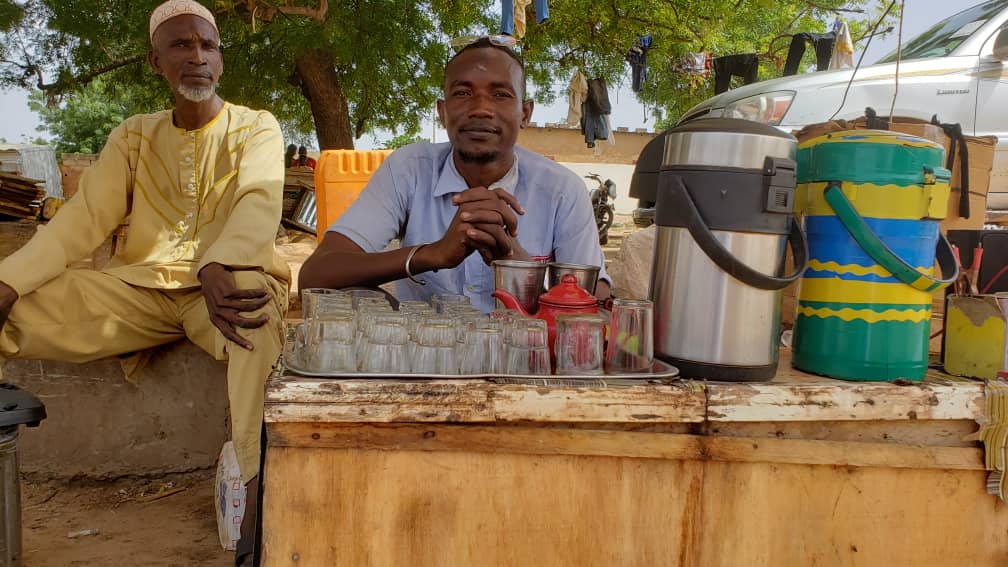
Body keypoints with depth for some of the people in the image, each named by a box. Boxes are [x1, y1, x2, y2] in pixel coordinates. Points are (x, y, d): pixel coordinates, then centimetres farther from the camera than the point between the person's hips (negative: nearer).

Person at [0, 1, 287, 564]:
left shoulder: (256, 127, 4)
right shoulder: (134, 136, 15)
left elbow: (260, 203, -16)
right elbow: (83, 219, 5)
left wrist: (217, 269, -39)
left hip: (226, 284, -3)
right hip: (143, 286, 4)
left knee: (253, 300, -41)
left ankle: (260, 491, -38)